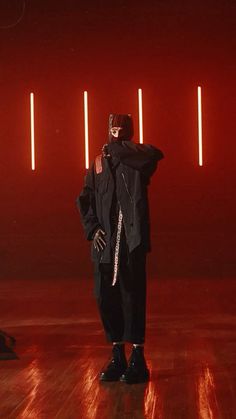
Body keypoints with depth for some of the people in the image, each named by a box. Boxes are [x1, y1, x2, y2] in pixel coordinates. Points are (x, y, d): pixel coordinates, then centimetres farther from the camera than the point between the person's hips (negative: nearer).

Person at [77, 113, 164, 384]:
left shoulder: (138, 160, 3)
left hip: (132, 240, -5)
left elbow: (156, 154, -21)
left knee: (132, 297, -4)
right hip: (105, 242, 5)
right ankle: (117, 358, 19)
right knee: (106, 298, 7)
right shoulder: (99, 163, 15)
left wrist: (117, 149, -12)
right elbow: (84, 199, 16)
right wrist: (92, 228, 1)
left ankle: (138, 361, 3)